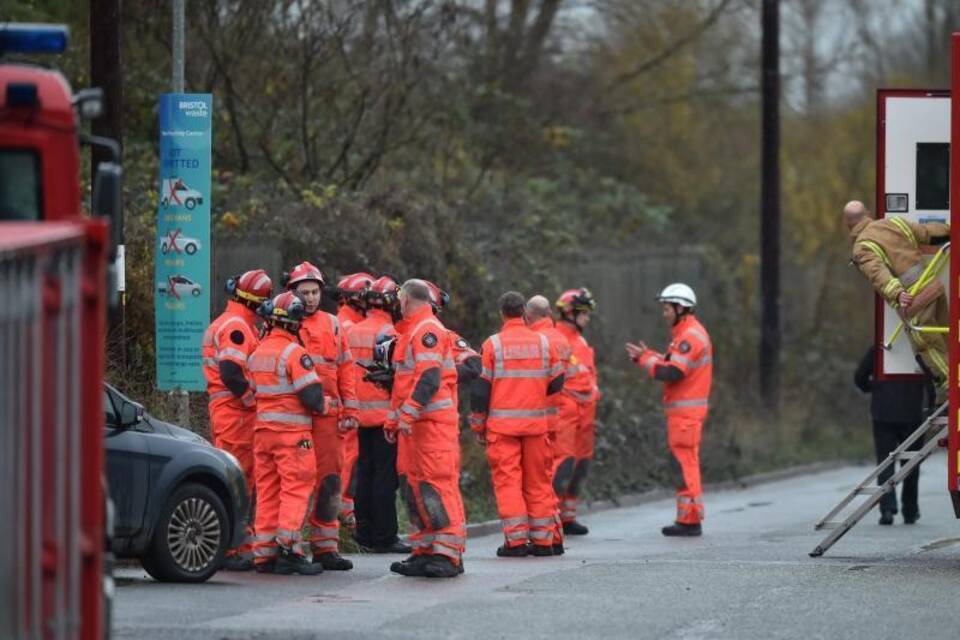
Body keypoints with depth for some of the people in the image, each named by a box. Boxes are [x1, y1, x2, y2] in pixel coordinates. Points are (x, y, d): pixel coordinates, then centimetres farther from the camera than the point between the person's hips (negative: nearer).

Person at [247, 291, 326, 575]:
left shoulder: (257, 353, 10)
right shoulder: (294, 353, -13)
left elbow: (255, 390, 13)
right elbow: (311, 394, -17)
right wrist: (321, 407, 4)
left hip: (263, 429, 7)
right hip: (291, 431, -7)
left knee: (267, 490, 9)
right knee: (296, 488, -3)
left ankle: (265, 553, 8)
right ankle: (290, 549, -11)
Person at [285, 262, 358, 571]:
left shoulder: (332, 325, 16)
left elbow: (345, 369, 17)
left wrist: (349, 411, 10)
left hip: (326, 414, 3)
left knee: (328, 478, 1)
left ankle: (326, 546, 5)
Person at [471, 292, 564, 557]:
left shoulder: (493, 344, -3)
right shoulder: (543, 342, 5)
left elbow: (481, 388, -2)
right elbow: (556, 383, 10)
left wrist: (478, 426, 6)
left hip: (502, 424, -3)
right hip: (536, 423, 3)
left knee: (507, 479, -1)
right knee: (538, 480, 9)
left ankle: (516, 540, -8)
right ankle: (542, 539, 10)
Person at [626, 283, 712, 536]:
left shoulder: (690, 336, -16)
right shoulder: (687, 334, 18)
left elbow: (672, 373, -22)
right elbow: (675, 365, 18)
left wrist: (645, 359, -10)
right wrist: (646, 356, 9)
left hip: (686, 411, -10)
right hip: (684, 410, 10)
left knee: (685, 464, -9)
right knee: (686, 464, 12)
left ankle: (689, 520, -8)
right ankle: (689, 519, 14)